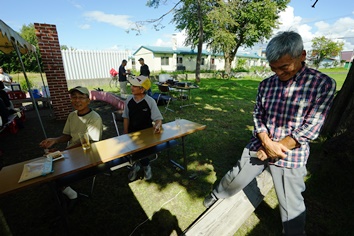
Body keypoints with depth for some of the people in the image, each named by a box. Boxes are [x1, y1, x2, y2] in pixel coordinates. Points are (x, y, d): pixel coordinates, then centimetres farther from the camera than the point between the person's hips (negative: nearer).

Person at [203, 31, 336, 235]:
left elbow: (310, 128, -13)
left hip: (291, 155, -2)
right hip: (259, 146, 3)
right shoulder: (266, 84, 0)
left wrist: (276, 148, -15)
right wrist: (267, 143, -14)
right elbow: (257, 116, 1)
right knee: (234, 180, 15)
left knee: (292, 208, 12)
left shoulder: (323, 84, -10)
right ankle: (215, 198, 44)